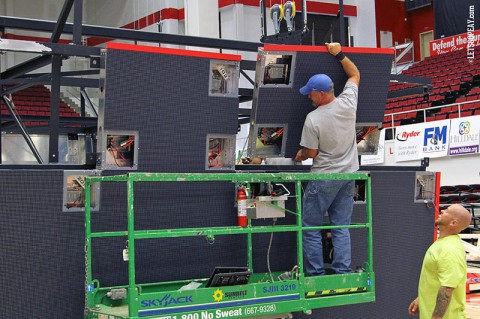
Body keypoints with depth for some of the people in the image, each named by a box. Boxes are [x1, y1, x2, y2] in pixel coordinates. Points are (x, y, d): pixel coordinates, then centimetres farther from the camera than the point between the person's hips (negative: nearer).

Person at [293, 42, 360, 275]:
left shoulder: (313, 119, -19)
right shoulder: (348, 102, -6)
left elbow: (311, 153, -9)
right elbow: (355, 74, 13)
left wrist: (300, 156, 12)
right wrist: (339, 54, 15)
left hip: (323, 178, -6)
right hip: (348, 176, 6)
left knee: (311, 227, 6)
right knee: (341, 227, 10)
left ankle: (316, 274, 8)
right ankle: (342, 273, 9)